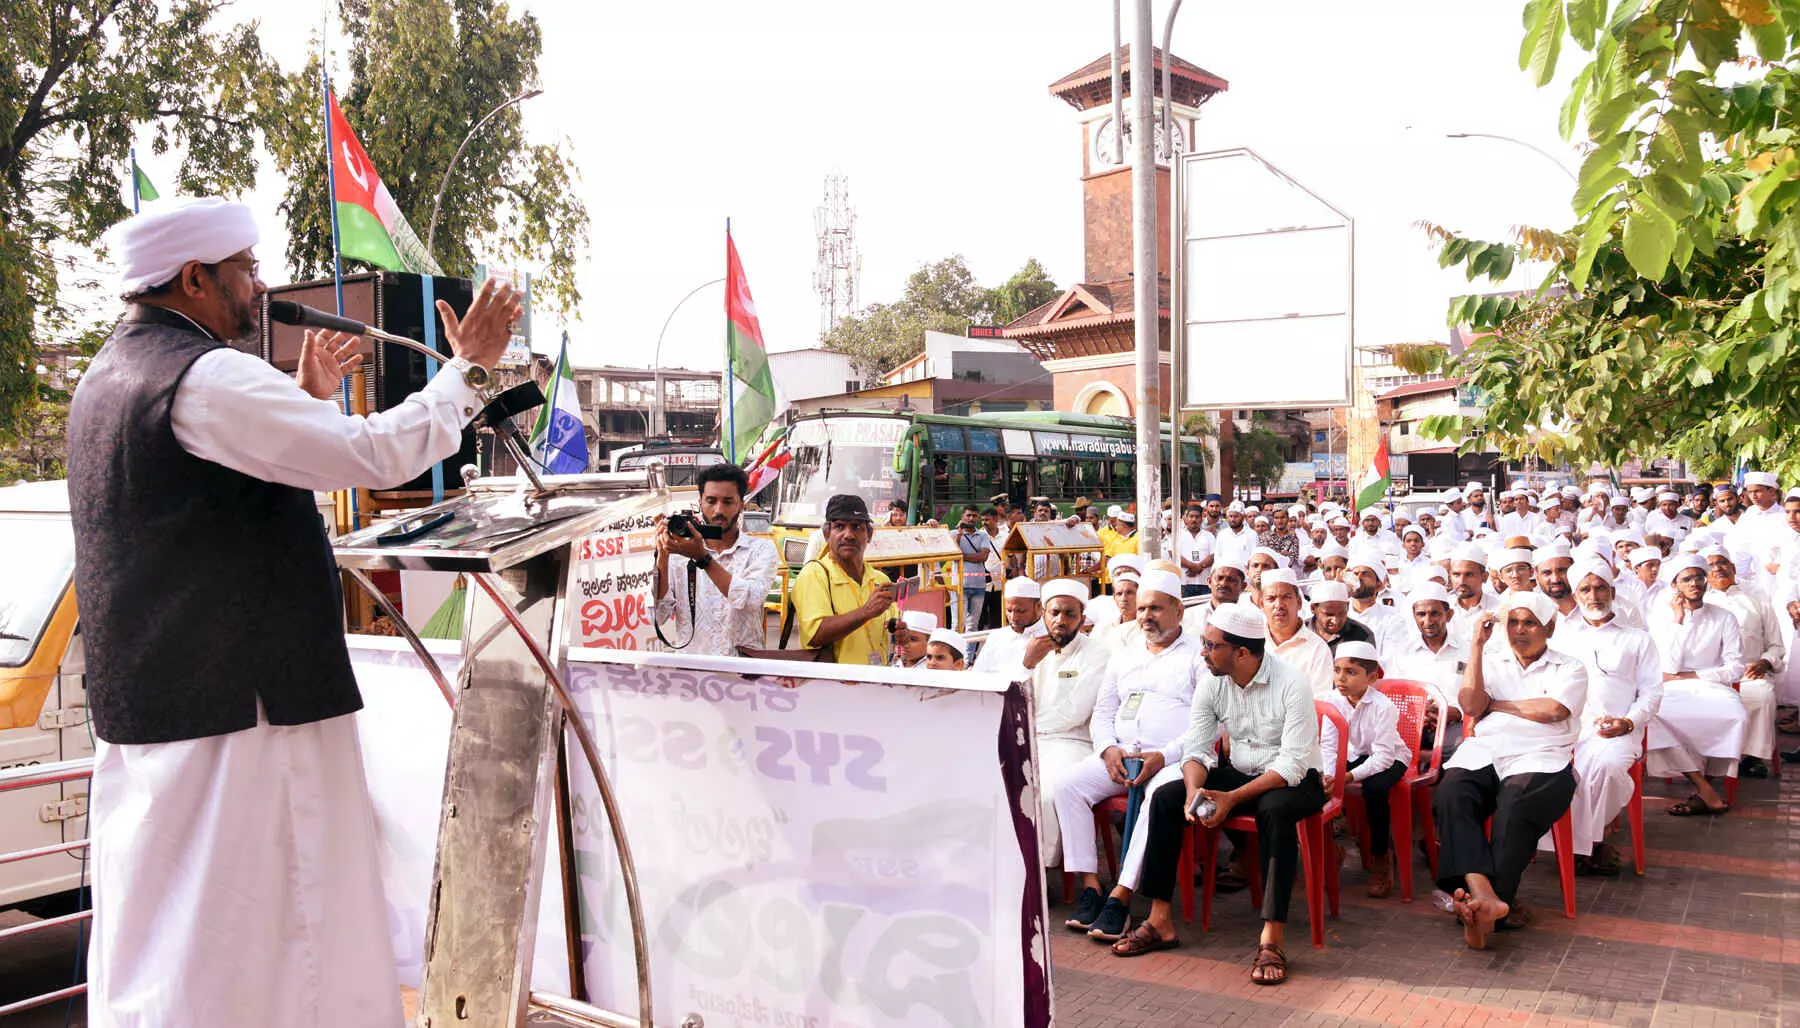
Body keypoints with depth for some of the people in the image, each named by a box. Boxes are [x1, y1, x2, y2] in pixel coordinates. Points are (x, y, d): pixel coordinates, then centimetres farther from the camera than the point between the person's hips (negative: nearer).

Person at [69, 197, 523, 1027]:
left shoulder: (107, 378, 15)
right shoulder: (206, 379, -17)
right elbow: (378, 455, -21)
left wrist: (308, 398, 27)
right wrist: (469, 367, -9)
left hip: (139, 703, 10)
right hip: (239, 701, -10)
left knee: (153, 922, 16)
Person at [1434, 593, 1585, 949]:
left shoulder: (1569, 668, 19)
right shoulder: (1491, 662, 26)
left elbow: (1553, 709, -2)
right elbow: (1471, 706, 7)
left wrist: (1494, 705, 7)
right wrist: (1477, 645, 6)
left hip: (1539, 758, -2)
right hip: (1482, 754, 2)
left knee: (1516, 806, -36)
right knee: (1451, 795, -32)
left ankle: (1484, 905, -37)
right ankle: (1482, 894, -46)